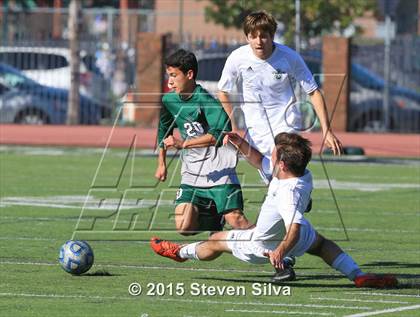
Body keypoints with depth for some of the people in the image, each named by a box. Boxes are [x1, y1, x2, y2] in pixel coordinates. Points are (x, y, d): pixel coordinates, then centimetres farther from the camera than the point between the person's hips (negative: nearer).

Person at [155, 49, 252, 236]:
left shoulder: (206, 100, -16)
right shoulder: (169, 101, 6)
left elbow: (219, 134, -31)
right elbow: (164, 132, 26)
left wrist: (183, 143, -31)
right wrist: (161, 163, 27)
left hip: (219, 170, -6)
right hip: (191, 173, 6)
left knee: (235, 219, -20)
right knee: (184, 228, -8)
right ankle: (212, 219, 21)